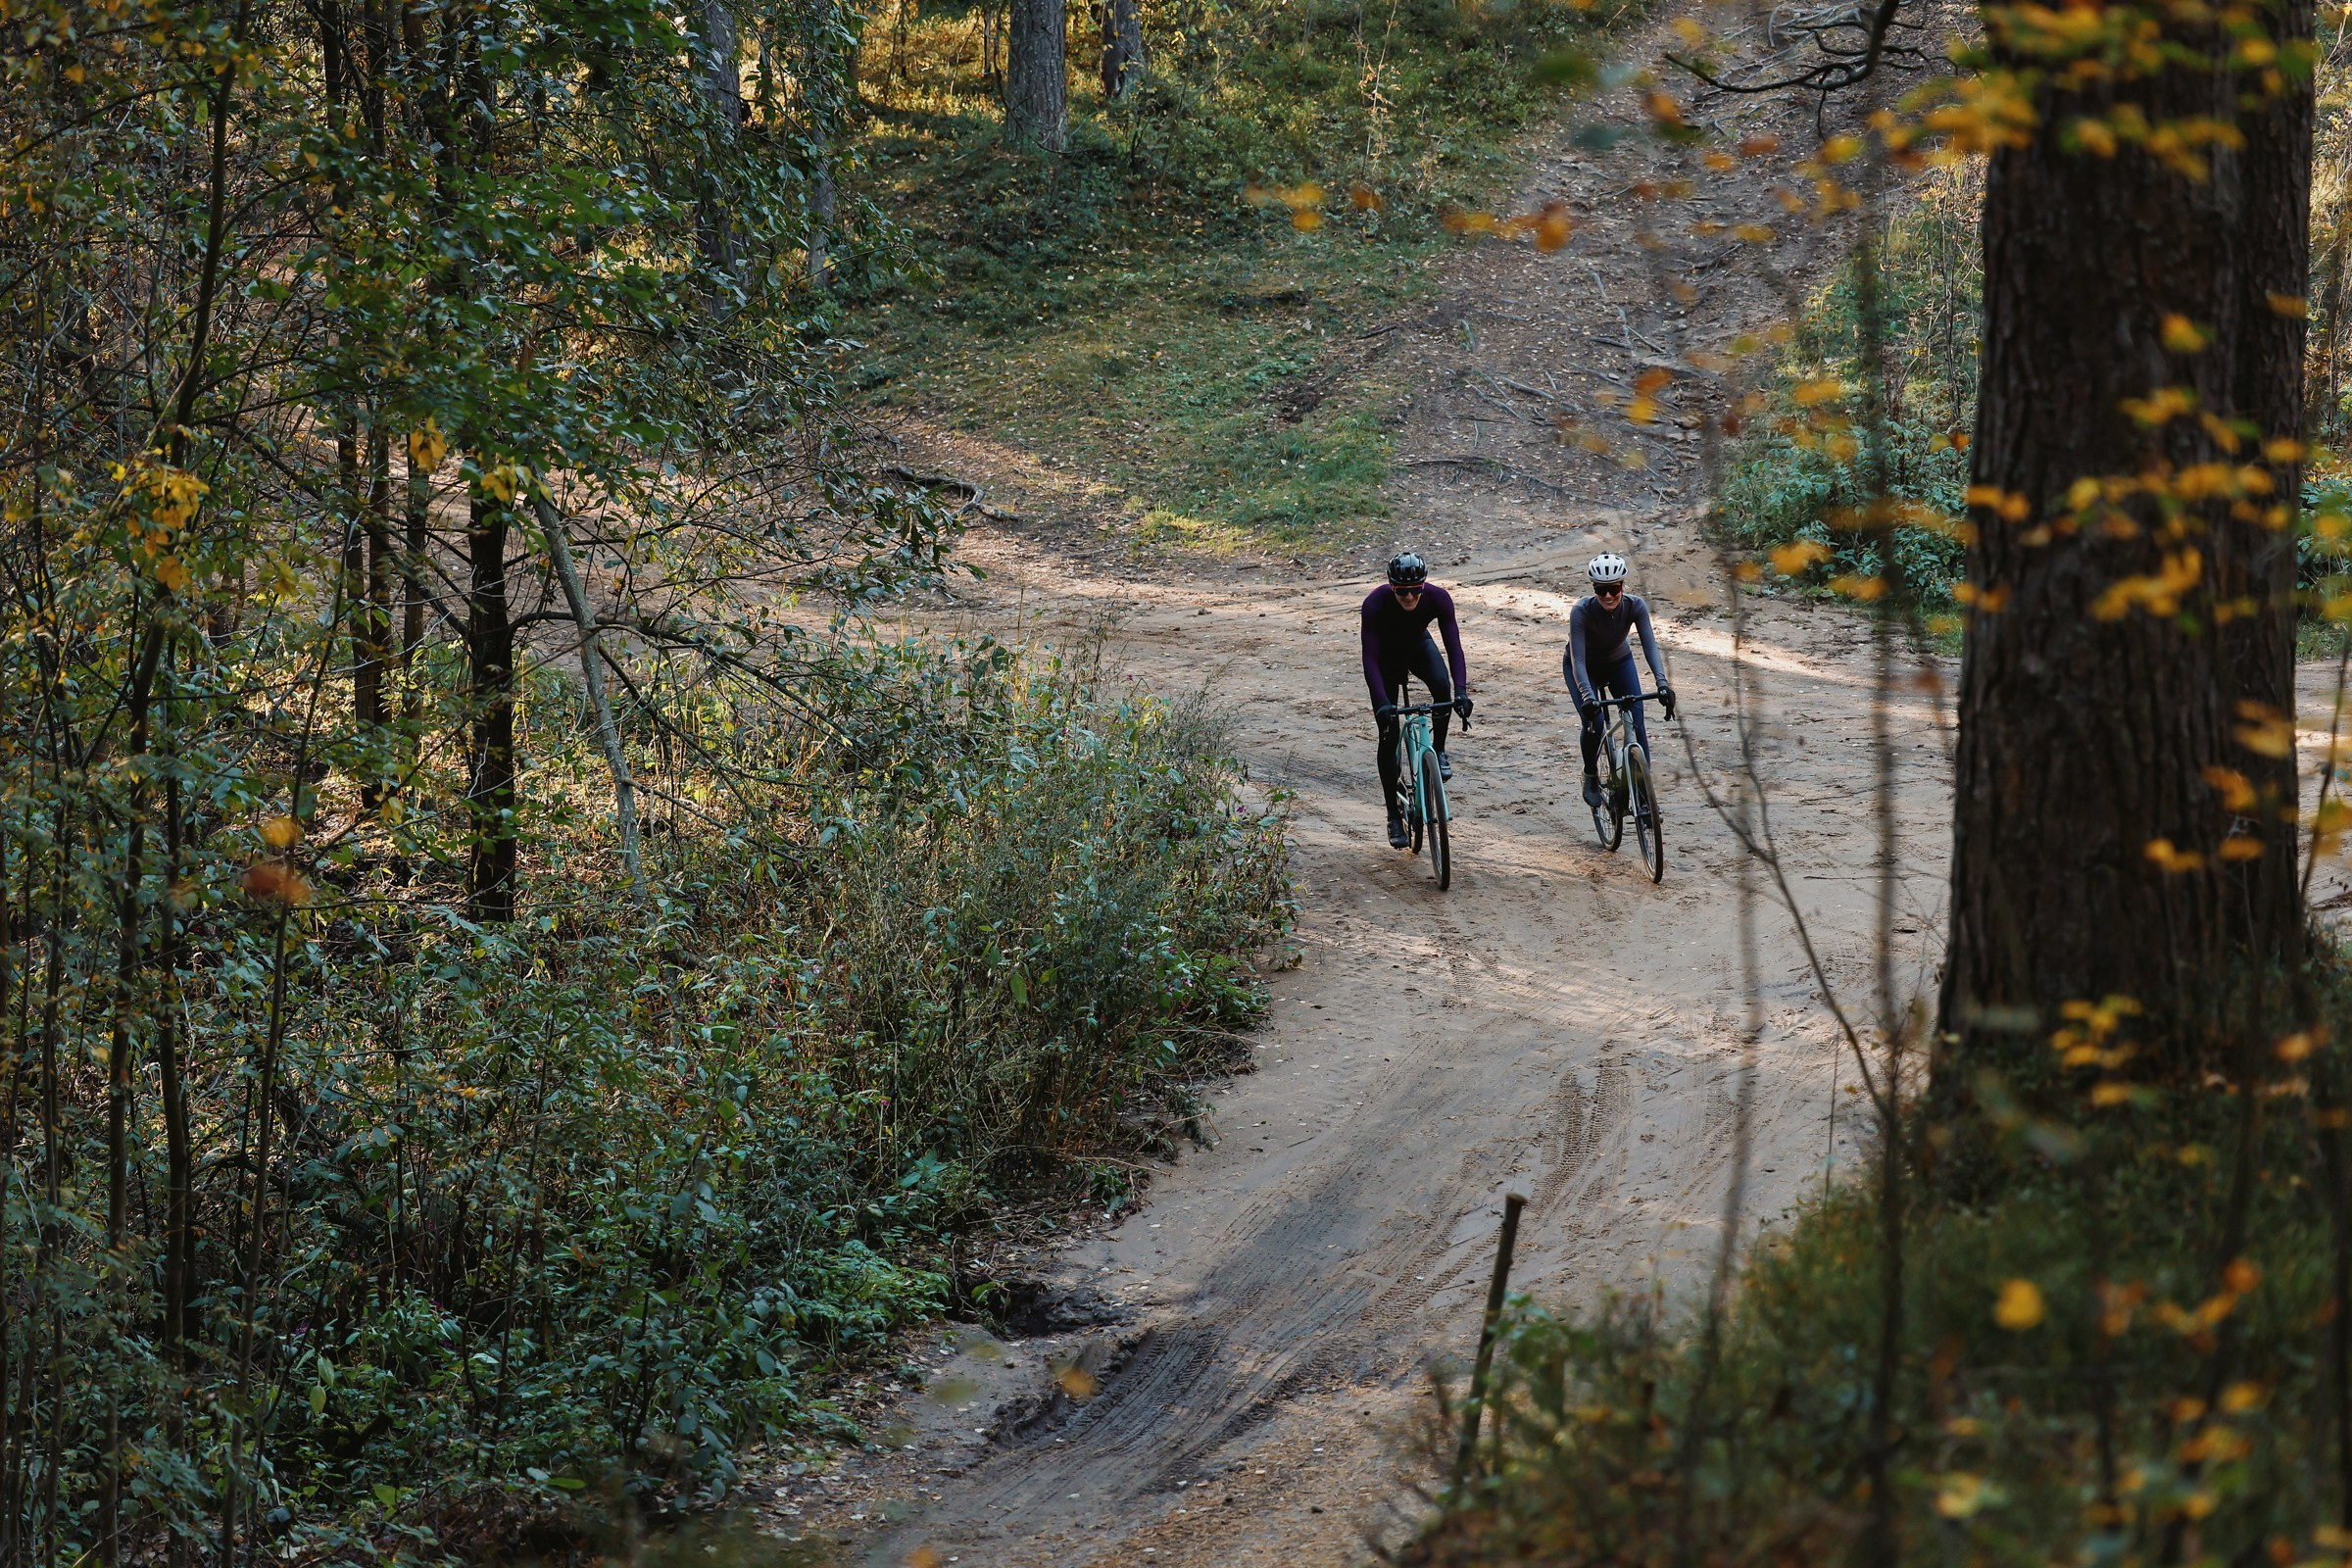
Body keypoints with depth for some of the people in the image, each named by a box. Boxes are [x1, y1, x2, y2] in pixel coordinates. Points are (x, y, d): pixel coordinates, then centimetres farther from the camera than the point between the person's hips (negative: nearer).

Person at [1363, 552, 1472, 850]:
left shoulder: (1438, 598, -31)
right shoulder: (1375, 603, -37)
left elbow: (1453, 646, -34)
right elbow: (1370, 658, -38)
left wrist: (1461, 691, -48)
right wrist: (1382, 702, -50)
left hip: (1418, 646, 1)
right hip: (1387, 653, -1)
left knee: (1441, 685, -33)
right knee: (1388, 735, -6)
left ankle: (1439, 750, -7)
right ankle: (1394, 816, 4)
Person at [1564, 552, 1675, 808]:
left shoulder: (1635, 606, -28)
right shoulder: (1582, 611, -35)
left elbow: (1650, 646, -33)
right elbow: (1578, 660, -39)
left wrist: (1662, 683, -48)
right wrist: (1587, 696, -54)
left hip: (1619, 663, 3)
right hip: (1585, 668, -3)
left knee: (1637, 723, -12)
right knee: (1593, 722, -22)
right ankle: (1591, 778, 4)